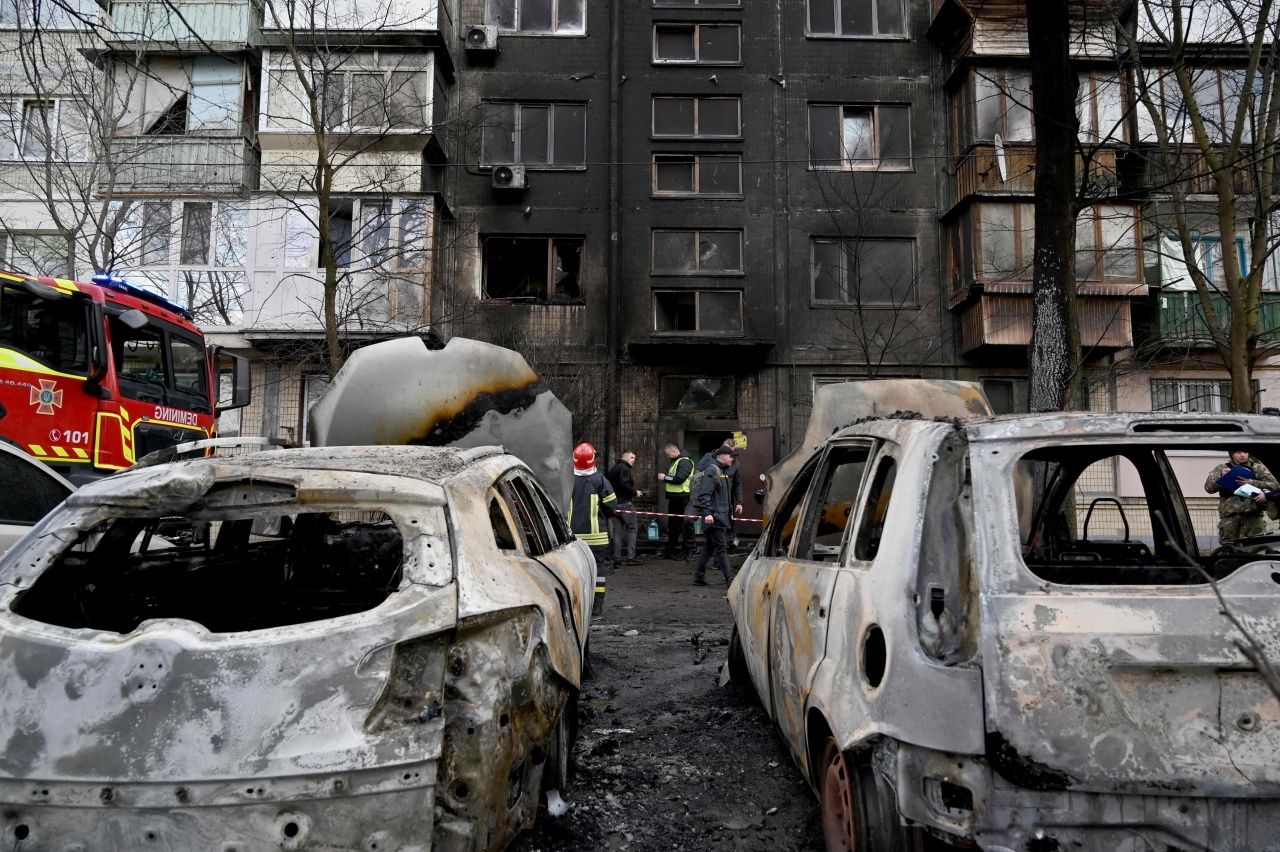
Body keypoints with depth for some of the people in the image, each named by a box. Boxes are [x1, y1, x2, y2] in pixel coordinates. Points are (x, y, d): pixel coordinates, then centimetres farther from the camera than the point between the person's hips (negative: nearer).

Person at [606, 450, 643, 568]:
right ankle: (631, 557, -4)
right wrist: (635, 492, -10)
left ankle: (617, 560, 6)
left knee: (616, 531, 6)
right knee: (632, 528, 0)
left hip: (614, 504, 8)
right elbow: (624, 484, -22)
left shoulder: (612, 469, 19)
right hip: (625, 503, -8)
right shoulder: (624, 469, -9)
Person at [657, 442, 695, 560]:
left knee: (685, 526, -5)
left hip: (682, 498, -10)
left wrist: (665, 478, -12)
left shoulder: (685, 462, -13)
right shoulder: (675, 462, 20)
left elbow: (679, 478, -23)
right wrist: (664, 478, 8)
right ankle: (670, 551, 25)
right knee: (672, 525, 16)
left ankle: (687, 552, 0)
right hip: (674, 498, 10)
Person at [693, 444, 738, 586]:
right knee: (721, 548, -8)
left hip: (722, 517, 10)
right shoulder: (712, 471, -12)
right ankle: (729, 579, -8)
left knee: (708, 548, 12)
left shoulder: (725, 472, 19)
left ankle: (699, 577, 18)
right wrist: (707, 513, -27)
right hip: (714, 518, -10)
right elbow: (704, 494, -20)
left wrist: (730, 510, 24)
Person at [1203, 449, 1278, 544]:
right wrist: (1221, 476, -12)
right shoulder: (1221, 469, 14)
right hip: (1229, 514, 0)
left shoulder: (1258, 468, 15)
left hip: (1253, 513, 0)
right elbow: (1208, 488, 5)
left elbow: (1275, 485, 4)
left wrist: (1252, 483, -10)